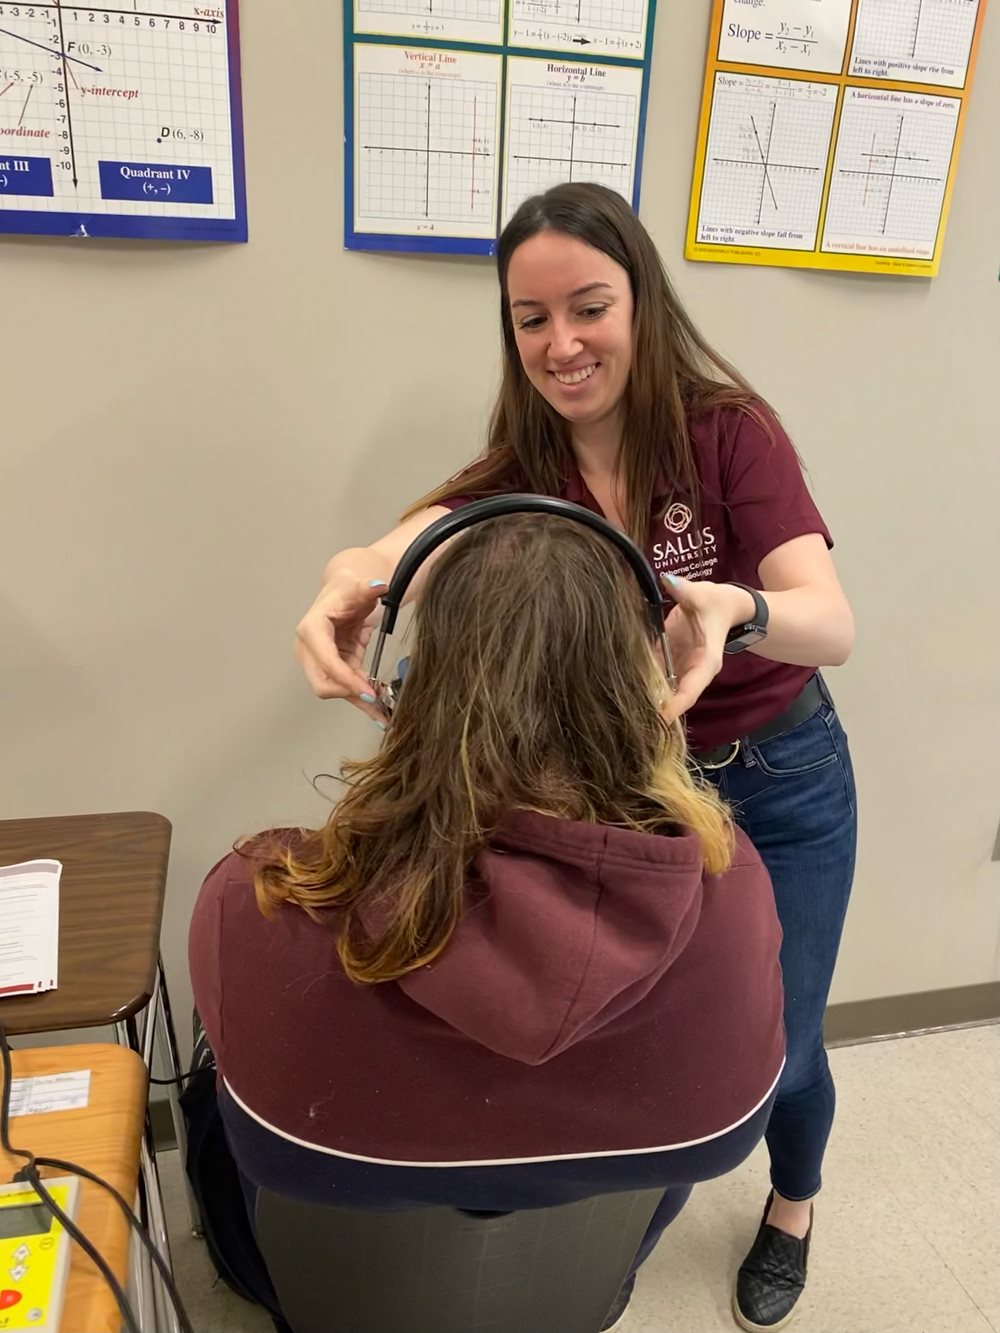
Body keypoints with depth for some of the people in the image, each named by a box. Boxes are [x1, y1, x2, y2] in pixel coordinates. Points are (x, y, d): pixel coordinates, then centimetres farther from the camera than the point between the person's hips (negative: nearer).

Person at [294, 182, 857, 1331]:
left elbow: (834, 626, -29)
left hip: (780, 780, -2)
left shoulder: (729, 431, -19)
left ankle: (793, 1207, 47)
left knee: (776, 1048, 10)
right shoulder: (522, 470, -11)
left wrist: (734, 609, -51)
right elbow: (400, 547, -29)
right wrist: (345, 587, -53)